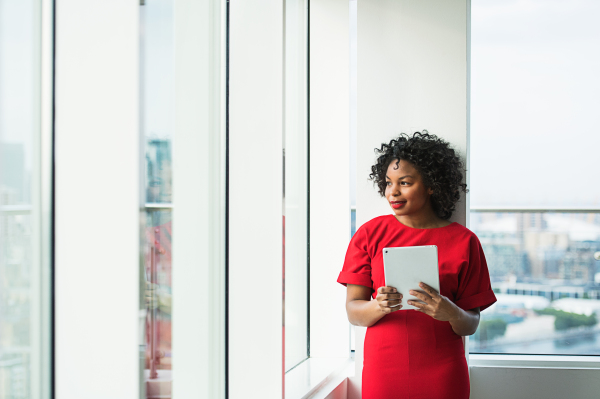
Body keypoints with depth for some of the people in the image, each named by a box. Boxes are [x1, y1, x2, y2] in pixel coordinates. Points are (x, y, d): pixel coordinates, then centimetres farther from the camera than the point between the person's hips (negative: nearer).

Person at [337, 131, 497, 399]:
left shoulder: (463, 241, 0)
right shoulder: (369, 234, 3)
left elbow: (470, 326, 1)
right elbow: (353, 312, -1)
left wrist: (450, 313, -20)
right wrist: (379, 306, -22)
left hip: (442, 375, 0)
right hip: (382, 373, 1)